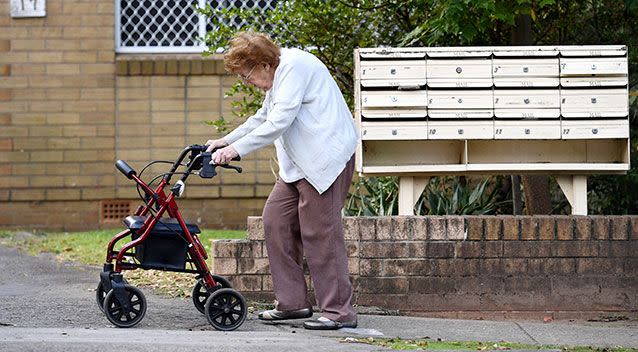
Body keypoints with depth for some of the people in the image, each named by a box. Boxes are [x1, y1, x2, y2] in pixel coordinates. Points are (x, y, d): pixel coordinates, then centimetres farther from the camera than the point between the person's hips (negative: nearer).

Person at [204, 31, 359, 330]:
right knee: (276, 219, 7)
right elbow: (264, 118, 30)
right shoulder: (278, 74, 18)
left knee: (319, 232, -10)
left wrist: (237, 149, -22)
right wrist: (227, 140, 24)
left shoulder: (295, 67, -16)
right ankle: (292, 302, 13)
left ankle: (339, 311, -5)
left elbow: (279, 122, -23)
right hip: (300, 162, 11)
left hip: (326, 156, -11)